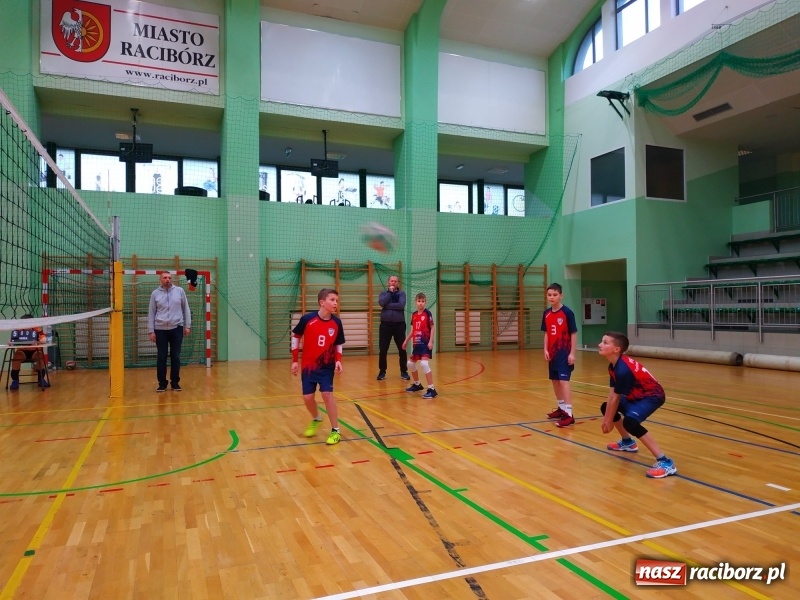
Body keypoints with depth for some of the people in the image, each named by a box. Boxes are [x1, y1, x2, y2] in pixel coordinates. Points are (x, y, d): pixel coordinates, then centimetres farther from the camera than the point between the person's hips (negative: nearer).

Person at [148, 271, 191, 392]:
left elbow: (186, 309, 8)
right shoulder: (155, 293, 3)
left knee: (175, 357, 4)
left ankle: (175, 383, 13)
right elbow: (151, 313, 4)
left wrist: (187, 325, 3)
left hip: (176, 328, 0)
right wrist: (151, 331, -1)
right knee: (161, 357, 3)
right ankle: (162, 383, 12)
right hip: (160, 330, 0)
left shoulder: (180, 291, 3)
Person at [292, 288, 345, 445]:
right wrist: (294, 360, -1)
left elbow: (338, 344, 4)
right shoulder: (307, 319, -15)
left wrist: (338, 360, -12)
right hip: (308, 365, 0)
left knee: (327, 394, -13)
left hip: (326, 366, 0)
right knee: (307, 397, 3)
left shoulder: (336, 323, -9)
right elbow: (295, 337, -1)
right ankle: (316, 420, 36)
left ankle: (335, 431, -1)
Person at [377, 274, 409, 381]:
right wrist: (389, 292, -9)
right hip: (385, 324, 1)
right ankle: (382, 372, 15)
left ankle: (404, 372, 15)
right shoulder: (383, 293, 8)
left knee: (402, 350, 3)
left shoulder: (401, 293, 3)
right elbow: (381, 303, -14)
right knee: (383, 350, 1)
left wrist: (387, 306, -12)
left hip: (399, 324, -1)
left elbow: (401, 305, -16)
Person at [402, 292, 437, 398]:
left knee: (424, 363, -21)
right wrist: (406, 341, 18)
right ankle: (417, 384, 36)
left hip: (425, 343, -8)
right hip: (416, 343, 8)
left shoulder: (427, 313, -8)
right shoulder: (414, 315, 9)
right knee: (411, 363, 15)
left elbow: (432, 328, -9)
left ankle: (432, 389, -17)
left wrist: (431, 342, -16)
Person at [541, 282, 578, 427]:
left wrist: (572, 353, -13)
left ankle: (569, 414, -13)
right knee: (555, 381, 15)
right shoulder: (546, 314, 6)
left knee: (564, 381, -14)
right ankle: (561, 408, 31)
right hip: (552, 353, 7)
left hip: (564, 353, -7)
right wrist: (546, 350, 2)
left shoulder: (567, 312, -12)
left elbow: (573, 334, -10)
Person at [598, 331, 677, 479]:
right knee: (605, 407, 17)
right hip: (636, 395, 11)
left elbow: (616, 398, -22)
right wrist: (606, 418, 1)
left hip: (652, 395, -11)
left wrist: (609, 421, -10)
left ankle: (665, 462, -28)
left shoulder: (623, 369, -31)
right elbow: (612, 393, 2)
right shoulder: (613, 365, -2)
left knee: (630, 421, -33)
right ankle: (628, 442, 38)